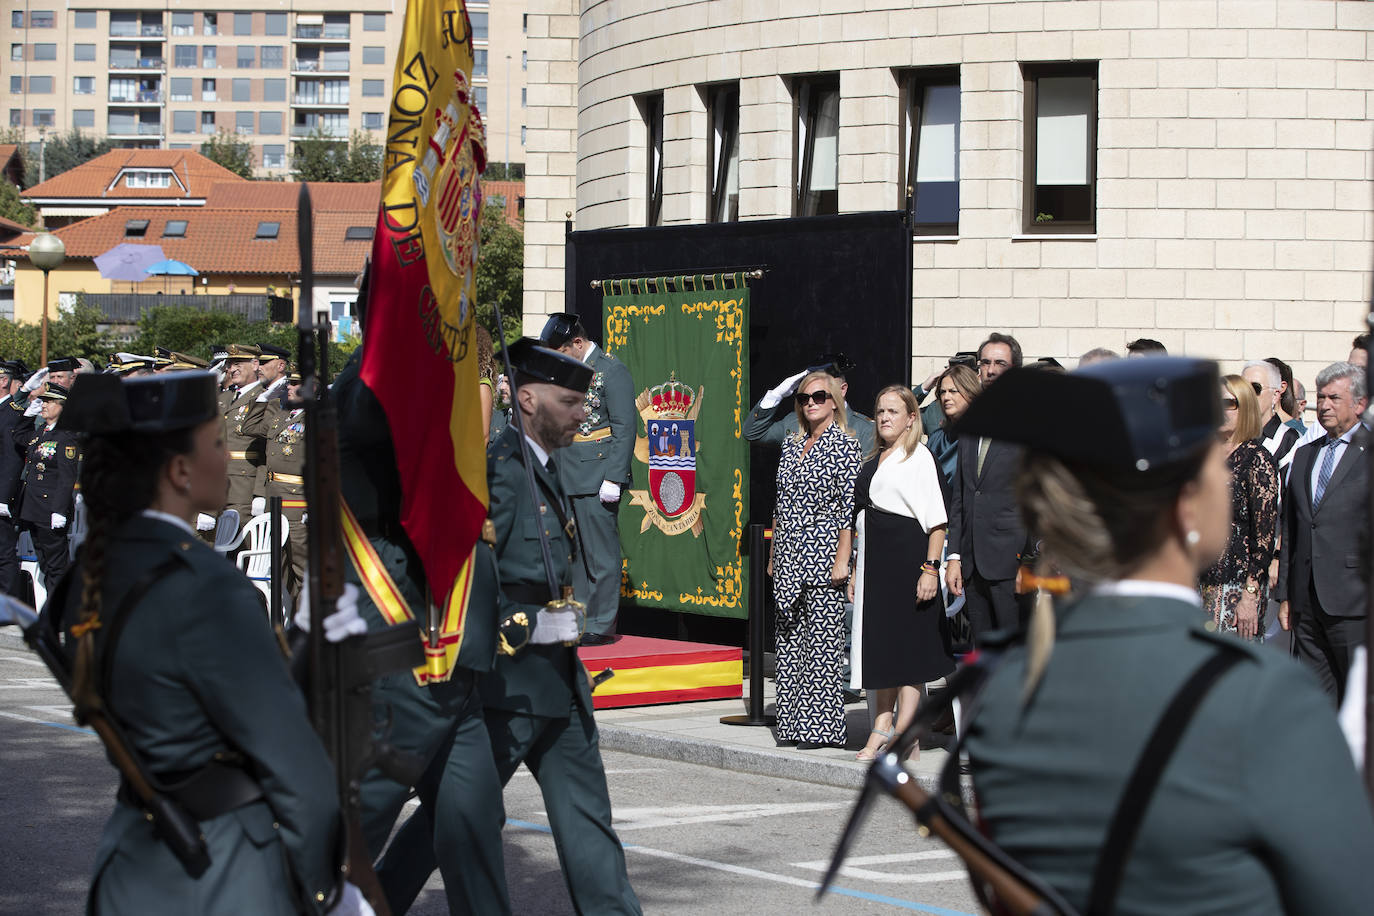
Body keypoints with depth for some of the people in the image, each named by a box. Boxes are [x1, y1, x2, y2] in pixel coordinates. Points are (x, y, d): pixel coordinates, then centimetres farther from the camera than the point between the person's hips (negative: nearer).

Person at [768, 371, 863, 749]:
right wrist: (772, 556, 16)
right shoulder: (791, 446, 15)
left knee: (822, 638, -6)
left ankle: (823, 727, -3)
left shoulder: (845, 445, -5)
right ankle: (793, 723, 12)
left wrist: (842, 560, -16)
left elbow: (850, 507, -10)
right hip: (789, 557, 7)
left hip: (822, 553, -7)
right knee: (789, 637, 7)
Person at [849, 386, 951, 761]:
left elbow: (936, 519, -12)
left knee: (908, 646, -5)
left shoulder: (920, 458, -6)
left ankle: (904, 737, -3)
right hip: (874, 563, 8)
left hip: (907, 559, -8)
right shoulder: (873, 462, 17)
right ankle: (882, 729, 14)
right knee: (881, 647, 9)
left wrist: (930, 568, -19)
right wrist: (856, 570, 17)